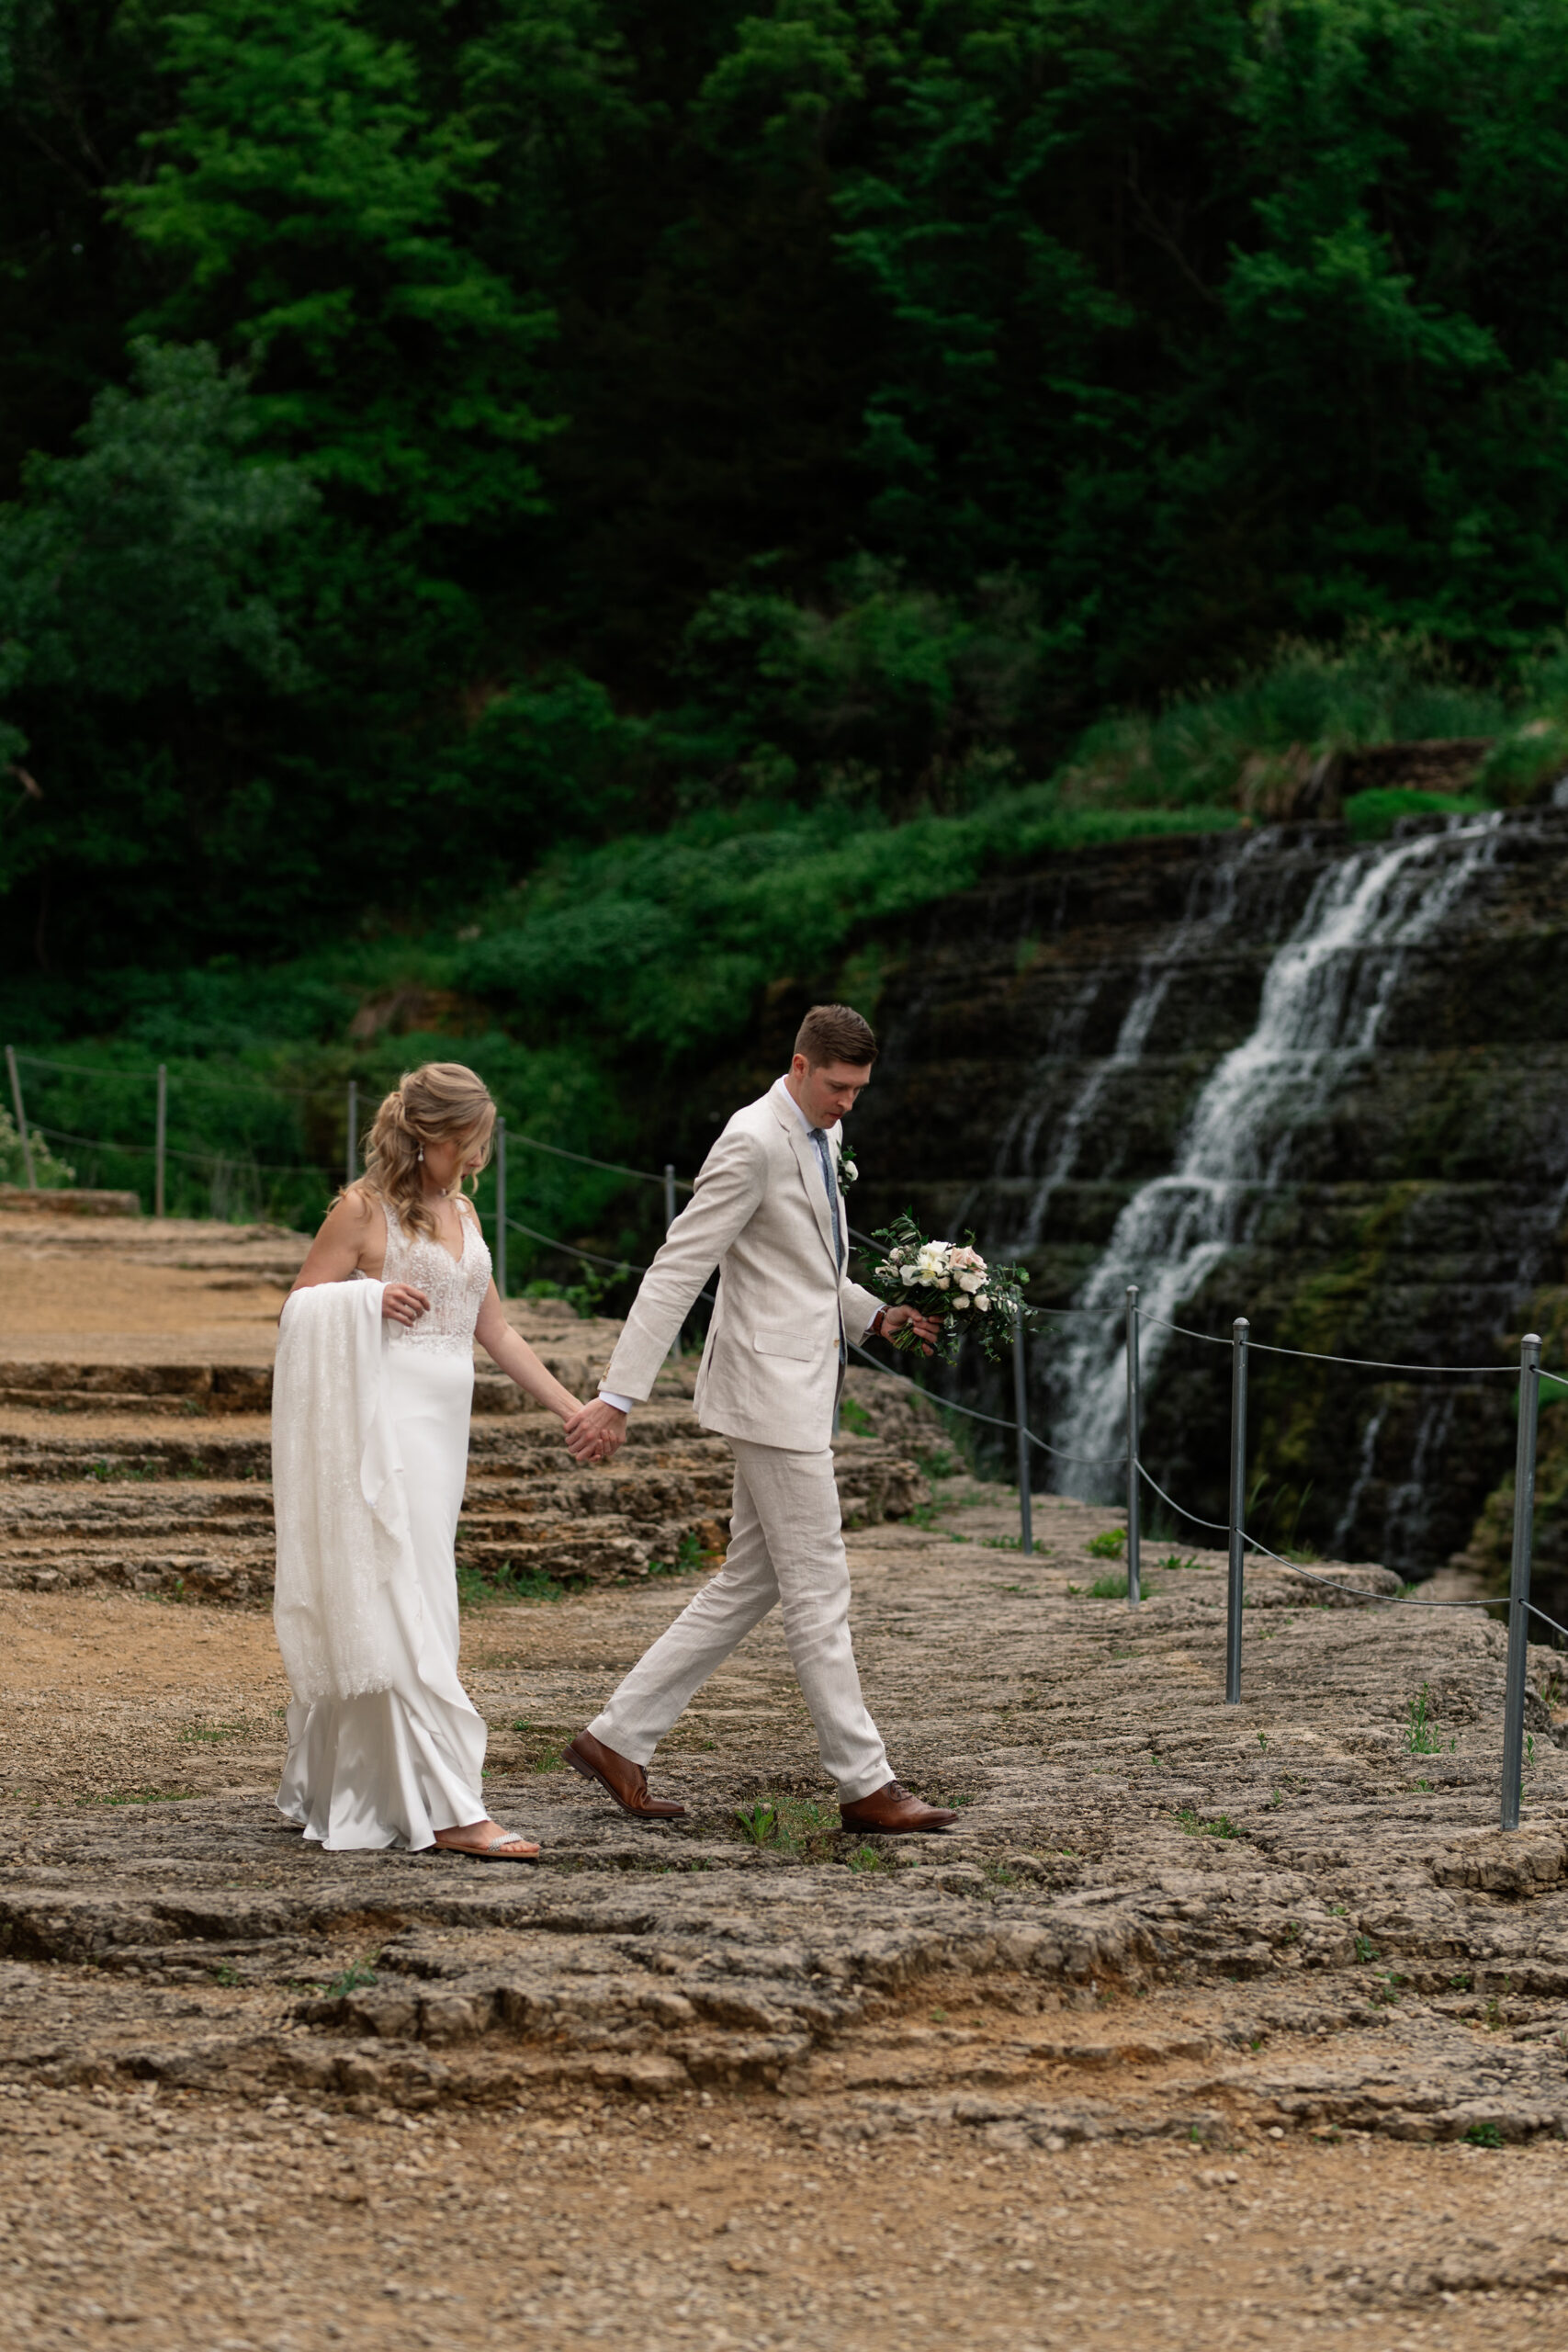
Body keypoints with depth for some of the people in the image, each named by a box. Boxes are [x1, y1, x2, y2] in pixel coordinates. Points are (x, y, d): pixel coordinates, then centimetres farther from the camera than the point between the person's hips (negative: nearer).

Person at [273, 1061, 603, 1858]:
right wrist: (370, 1299, -19)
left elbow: (493, 1330, 20)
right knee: (406, 1613, -10)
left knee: (378, 1614, 11)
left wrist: (573, 1409, 17)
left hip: (443, 1427, 7)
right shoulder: (363, 1209, -5)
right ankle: (450, 1809, -15)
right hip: (387, 1424, -7)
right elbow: (299, 1312, -3)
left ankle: (333, 1787, 19)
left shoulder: (462, 1213, 15)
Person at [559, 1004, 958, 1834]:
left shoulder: (820, 1135, 13)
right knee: (818, 1590, -2)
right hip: (772, 1391, -10)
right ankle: (864, 1783, 5)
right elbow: (675, 1272, -19)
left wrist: (876, 1315, 9)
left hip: (802, 1388, 10)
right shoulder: (754, 1144, -17)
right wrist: (618, 1396, -22)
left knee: (749, 1583, 13)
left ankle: (617, 1740, 16)